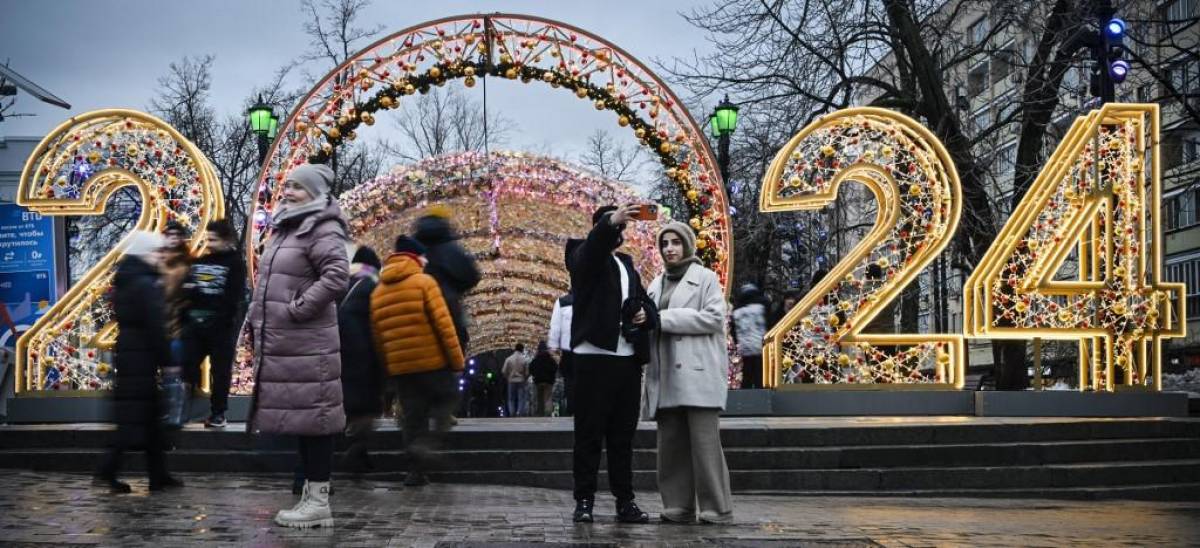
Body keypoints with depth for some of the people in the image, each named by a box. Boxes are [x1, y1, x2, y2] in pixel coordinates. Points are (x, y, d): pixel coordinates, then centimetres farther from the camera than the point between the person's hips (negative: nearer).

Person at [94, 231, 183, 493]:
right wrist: (167, 360, -16)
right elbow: (156, 326, -19)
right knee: (138, 416, -3)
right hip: (142, 355, -9)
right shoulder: (146, 283, -15)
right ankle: (108, 470, -5)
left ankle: (158, 475, 13)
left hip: (126, 352, 9)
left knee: (148, 415, 10)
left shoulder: (123, 281, 14)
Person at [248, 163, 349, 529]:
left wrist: (298, 308, -20)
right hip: (281, 343, 9)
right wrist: (259, 322, 17)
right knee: (300, 416, 13)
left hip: (307, 345, -9)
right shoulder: (285, 228, 19)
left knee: (312, 416, -5)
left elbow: (336, 277, -24)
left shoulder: (323, 230, -10)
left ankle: (319, 501, 0)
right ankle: (310, 494, 21)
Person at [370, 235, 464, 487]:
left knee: (413, 416, 10)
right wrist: (457, 359, -7)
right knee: (446, 399, 12)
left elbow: (377, 336, 13)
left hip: (399, 367, 5)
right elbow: (443, 324, -12)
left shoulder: (377, 292, 12)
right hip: (432, 362, -5)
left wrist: (388, 367, 18)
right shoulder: (424, 282, -6)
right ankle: (427, 442, -10)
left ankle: (416, 471, 7)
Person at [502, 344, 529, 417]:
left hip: (511, 381, 1)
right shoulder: (524, 359, -5)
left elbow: (504, 371, -3)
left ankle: (512, 414, -2)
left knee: (511, 399, 9)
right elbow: (527, 372, -2)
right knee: (521, 399, 3)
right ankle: (519, 413, -12)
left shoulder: (508, 359, -3)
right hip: (521, 381, -1)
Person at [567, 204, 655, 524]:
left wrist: (644, 312, 6)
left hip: (627, 359, 6)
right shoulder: (585, 258, 0)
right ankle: (584, 500, 4)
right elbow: (595, 244, -24)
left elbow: (641, 298, 30)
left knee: (623, 435, 8)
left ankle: (625, 500, 11)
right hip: (594, 357, -6)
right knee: (589, 434, -1)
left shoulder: (626, 263, 20)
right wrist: (610, 221, -43)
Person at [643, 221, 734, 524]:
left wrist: (664, 318, -12)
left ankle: (717, 508, -6)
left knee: (704, 442, -10)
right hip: (666, 376, 6)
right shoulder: (657, 284, 22)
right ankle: (678, 507, 7)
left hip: (698, 372, -5)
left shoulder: (706, 277, 5)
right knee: (671, 443, 3)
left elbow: (714, 317, -8)